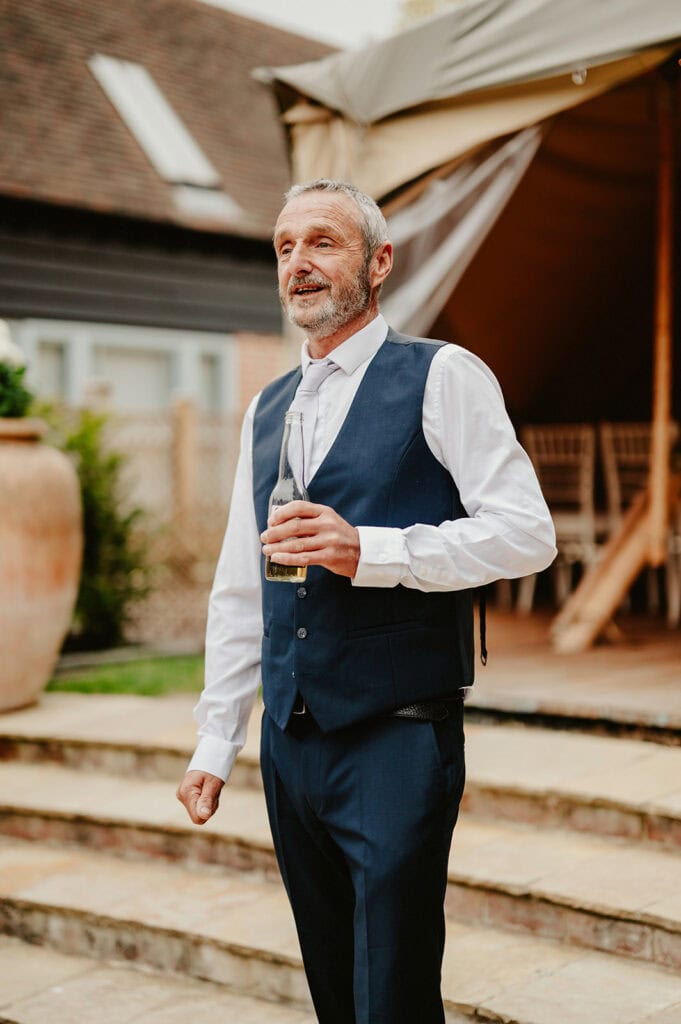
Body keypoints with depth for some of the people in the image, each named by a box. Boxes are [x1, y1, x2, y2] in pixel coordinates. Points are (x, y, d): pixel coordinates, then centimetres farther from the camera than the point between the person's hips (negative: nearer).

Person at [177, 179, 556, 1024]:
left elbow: (526, 533, -11)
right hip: (290, 744, 6)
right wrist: (215, 742, 13)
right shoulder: (266, 410, 15)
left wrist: (368, 551, -21)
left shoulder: (442, 377, -4)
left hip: (397, 740, -6)